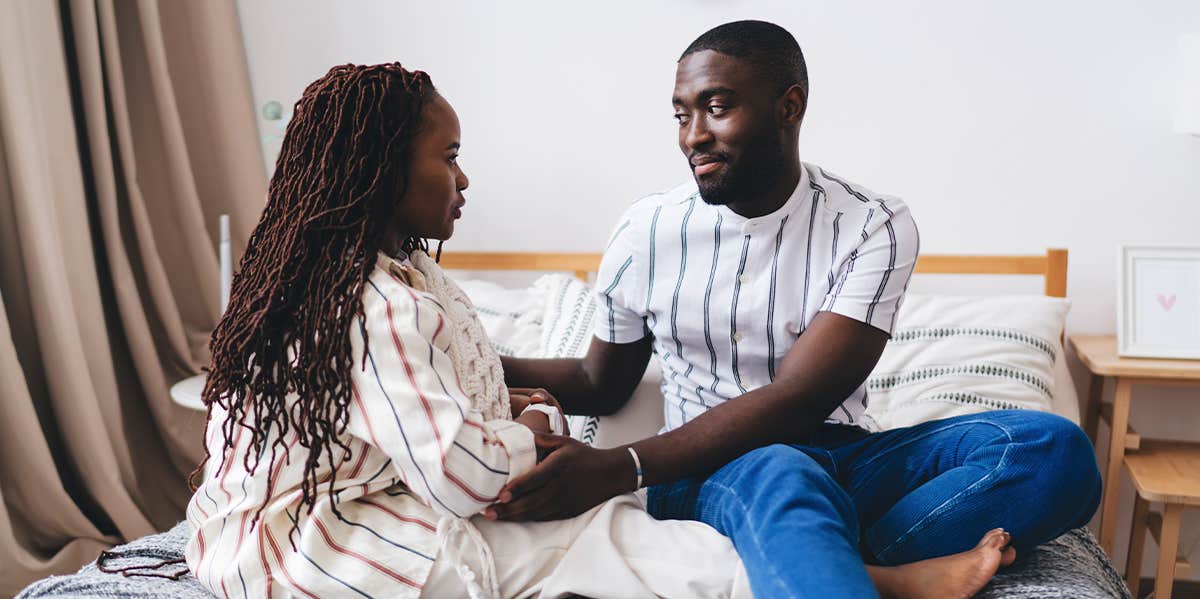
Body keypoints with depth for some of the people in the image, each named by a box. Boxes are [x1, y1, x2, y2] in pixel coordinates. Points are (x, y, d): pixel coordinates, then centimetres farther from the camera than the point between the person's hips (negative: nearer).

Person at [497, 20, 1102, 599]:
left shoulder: (875, 227, -7)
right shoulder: (645, 232, 1)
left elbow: (796, 401, -18)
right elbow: (600, 385, 15)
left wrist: (618, 468, -27)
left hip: (843, 457, 2)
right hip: (709, 470, -1)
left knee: (1055, 446, -25)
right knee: (783, 476, -39)